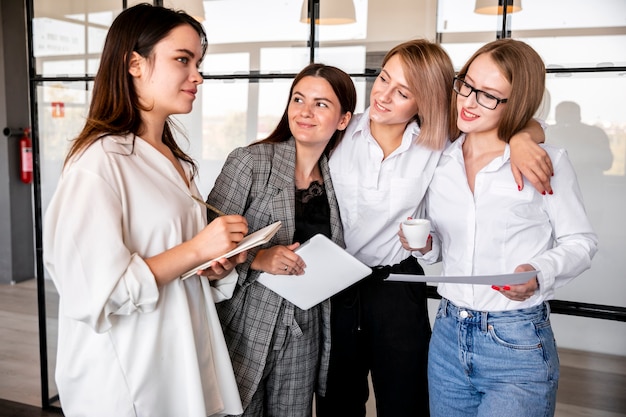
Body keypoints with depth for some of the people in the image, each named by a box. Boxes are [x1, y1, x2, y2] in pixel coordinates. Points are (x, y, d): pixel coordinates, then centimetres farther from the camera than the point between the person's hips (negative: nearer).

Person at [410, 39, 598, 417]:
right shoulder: (440, 161, 4)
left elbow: (581, 241, -2)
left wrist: (539, 272, -20)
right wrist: (426, 246, -7)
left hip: (518, 347, -4)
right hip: (448, 336, 5)